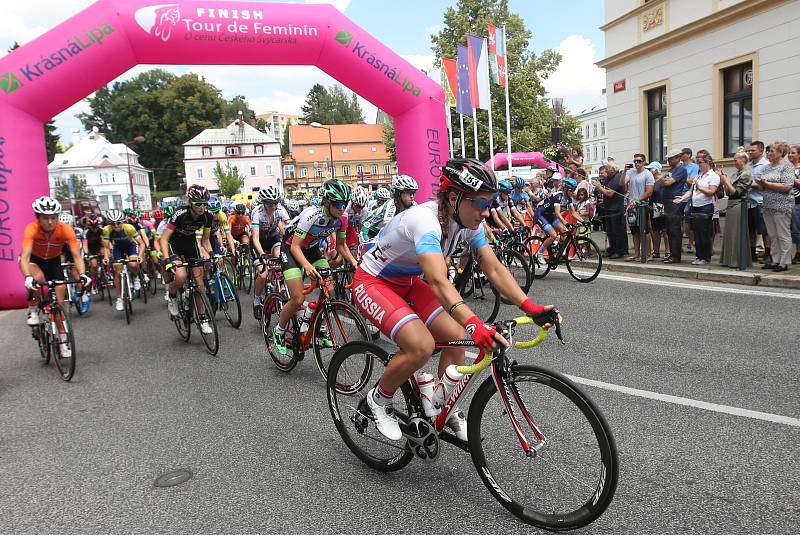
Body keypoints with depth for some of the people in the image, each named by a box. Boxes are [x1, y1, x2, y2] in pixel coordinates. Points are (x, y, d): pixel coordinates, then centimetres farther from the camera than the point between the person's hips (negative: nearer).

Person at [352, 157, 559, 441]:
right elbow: (439, 282, -48)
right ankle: (379, 399, 2)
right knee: (421, 347, -25)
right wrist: (474, 324, -61)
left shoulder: (468, 222, -10)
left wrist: (530, 307, -25)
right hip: (373, 282, -8)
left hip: (407, 282, 8)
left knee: (455, 337, -4)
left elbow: (494, 269, -13)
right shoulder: (426, 219, -35)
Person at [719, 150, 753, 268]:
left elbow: (736, 192, -14)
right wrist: (723, 182, 3)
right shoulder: (735, 174, 14)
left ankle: (738, 261, 2)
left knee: (737, 234, -4)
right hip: (731, 205, 8)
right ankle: (730, 260, 18)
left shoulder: (746, 174, -9)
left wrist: (726, 181, -8)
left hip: (738, 205, -8)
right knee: (729, 233, 11)